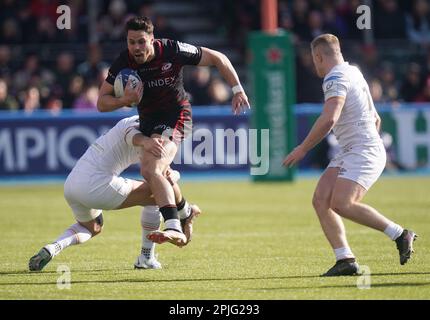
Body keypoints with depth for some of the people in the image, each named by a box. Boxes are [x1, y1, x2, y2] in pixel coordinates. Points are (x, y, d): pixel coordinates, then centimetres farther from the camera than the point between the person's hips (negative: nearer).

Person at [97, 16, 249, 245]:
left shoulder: (172, 51, -23)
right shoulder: (123, 63, -14)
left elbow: (217, 58, -10)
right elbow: (102, 103, -10)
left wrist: (237, 89, -11)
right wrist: (125, 100, -31)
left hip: (175, 118, -6)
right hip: (148, 121, 6)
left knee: (150, 170, -29)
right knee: (159, 174, 25)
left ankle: (174, 228, -39)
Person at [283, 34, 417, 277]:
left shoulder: (336, 78, -12)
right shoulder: (352, 72, 21)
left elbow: (329, 119, -26)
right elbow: (376, 119, 27)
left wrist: (303, 149, -19)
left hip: (363, 152, -10)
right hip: (349, 153, 10)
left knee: (341, 204, -23)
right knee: (321, 200, -3)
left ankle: (401, 235, -13)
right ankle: (346, 260, -10)